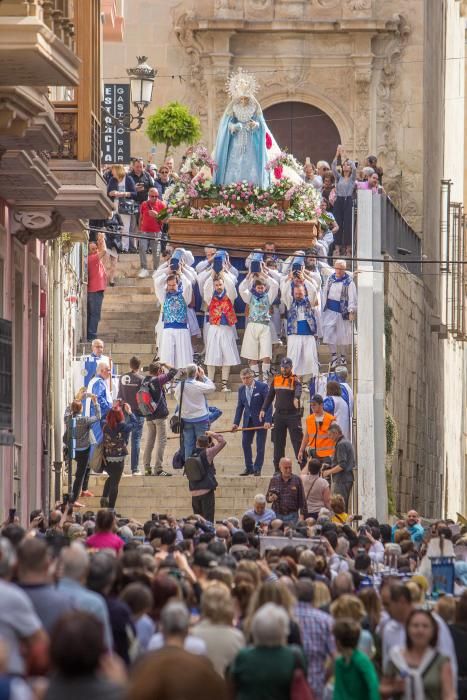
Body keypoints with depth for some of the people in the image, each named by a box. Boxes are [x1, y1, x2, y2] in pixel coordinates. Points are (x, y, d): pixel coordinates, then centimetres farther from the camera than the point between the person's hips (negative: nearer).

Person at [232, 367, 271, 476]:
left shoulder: (262, 386, -12)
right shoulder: (241, 389, 4)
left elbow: (268, 405, -13)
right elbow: (240, 407, 9)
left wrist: (267, 421, -21)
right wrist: (236, 423, 2)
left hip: (260, 420, -5)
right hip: (248, 420, 5)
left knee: (260, 446, 0)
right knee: (245, 443, 2)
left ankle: (257, 468, 7)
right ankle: (249, 467, 14)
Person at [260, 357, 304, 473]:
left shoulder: (295, 380, -5)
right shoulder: (276, 380, 11)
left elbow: (298, 390, -27)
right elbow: (270, 396, 17)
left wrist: (296, 398, -49)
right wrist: (264, 409, 7)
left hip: (293, 414, -5)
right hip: (279, 414, 5)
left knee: (297, 441, -9)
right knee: (278, 443, 5)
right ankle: (278, 469, 10)